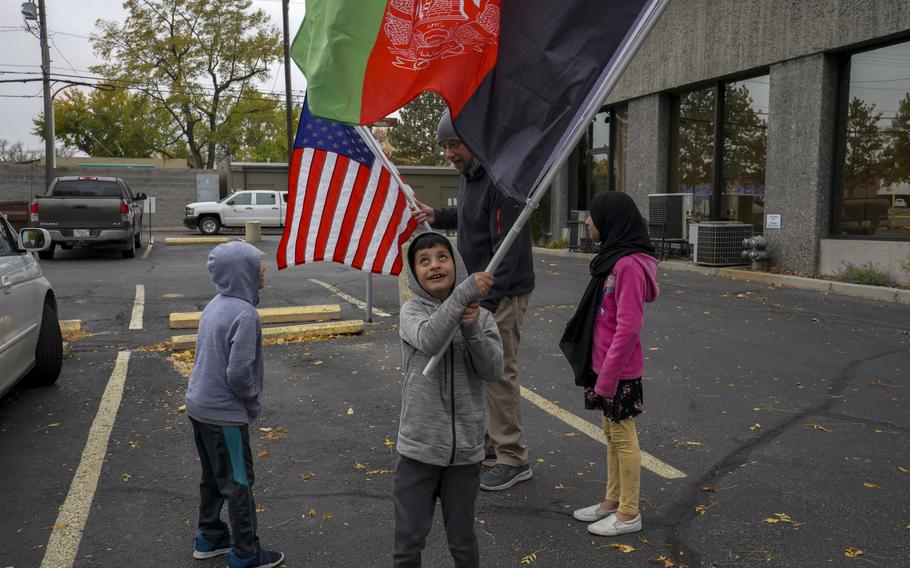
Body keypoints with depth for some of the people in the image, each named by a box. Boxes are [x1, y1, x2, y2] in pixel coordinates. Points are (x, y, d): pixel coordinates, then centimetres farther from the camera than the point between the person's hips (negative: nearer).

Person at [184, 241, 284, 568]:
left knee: (213, 477, 22)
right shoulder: (244, 314, -22)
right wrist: (254, 403, -7)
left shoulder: (215, 306, 5)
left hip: (198, 406, 9)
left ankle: (210, 537, 36)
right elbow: (238, 372, -25)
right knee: (238, 483, 5)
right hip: (224, 415, -9)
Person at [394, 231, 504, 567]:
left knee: (462, 541, 17)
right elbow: (429, 340, -28)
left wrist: (471, 327, -21)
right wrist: (466, 291, -33)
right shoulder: (412, 311, -6)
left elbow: (493, 370, -9)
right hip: (420, 447, -1)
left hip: (466, 447, 2)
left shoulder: (480, 315, 1)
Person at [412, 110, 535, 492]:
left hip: (501, 295, -10)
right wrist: (436, 217, 11)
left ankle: (513, 460, 7)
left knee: (499, 373, -5)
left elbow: (508, 246, -26)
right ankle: (488, 444, 30)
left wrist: (488, 300, -30)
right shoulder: (469, 176, 10)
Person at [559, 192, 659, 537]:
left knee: (623, 437, 4)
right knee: (611, 434, 18)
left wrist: (606, 378, -21)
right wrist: (600, 372, 15)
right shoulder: (614, 259, 9)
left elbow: (628, 328, -24)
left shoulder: (629, 265, -21)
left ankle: (629, 514, 19)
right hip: (604, 365, 9)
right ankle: (612, 501, 33)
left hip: (619, 371, -9)